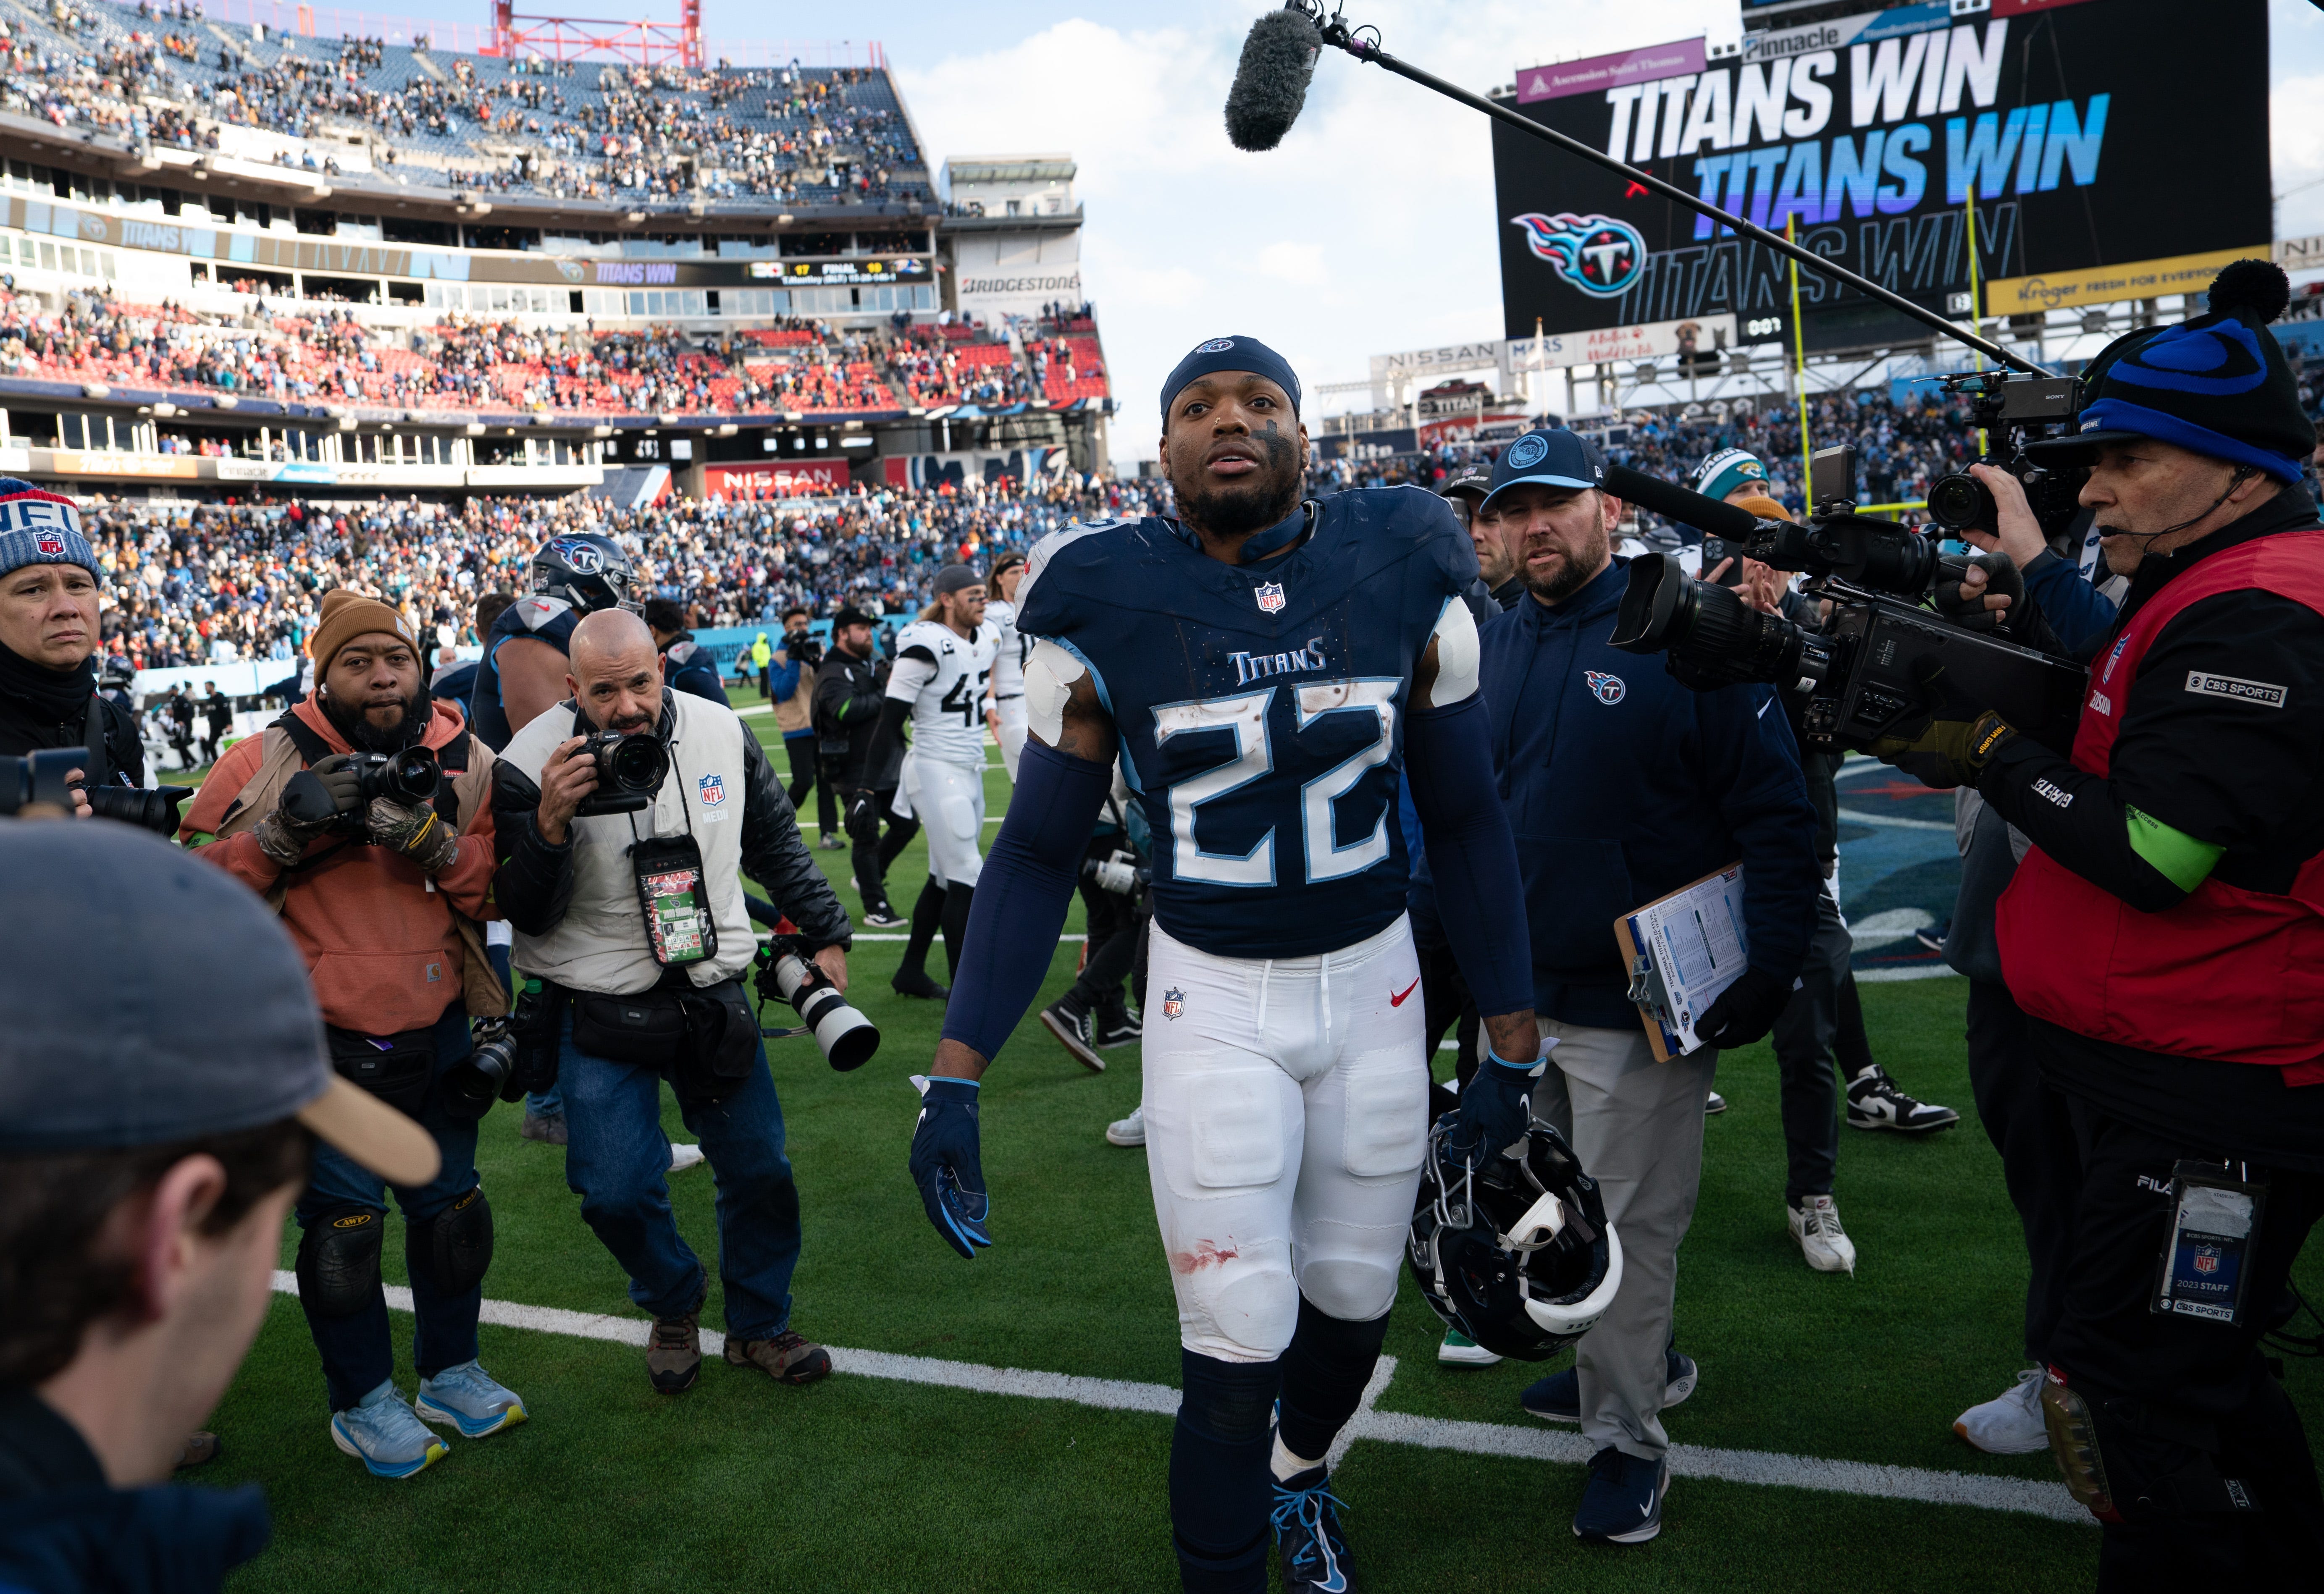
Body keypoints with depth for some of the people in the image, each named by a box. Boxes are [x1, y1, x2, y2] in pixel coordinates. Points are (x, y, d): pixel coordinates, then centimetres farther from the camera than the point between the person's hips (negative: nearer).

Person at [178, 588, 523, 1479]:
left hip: (437, 1033, 3)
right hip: (322, 1045, -3)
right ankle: (361, 1402, 27)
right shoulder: (265, 763, -7)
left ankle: (450, 1372, 39)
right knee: (343, 1227, 5)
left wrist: (435, 839, -19)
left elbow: (495, 894, -1)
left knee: (451, 1208, 17)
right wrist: (284, 830, -22)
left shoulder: (465, 762, 0)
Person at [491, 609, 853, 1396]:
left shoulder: (722, 733, -4)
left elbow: (777, 846, 12)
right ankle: (674, 1304, 28)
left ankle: (759, 1324, 32)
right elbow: (529, 916, -13)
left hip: (713, 997, 3)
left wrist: (826, 934, 15)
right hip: (601, 1013, -3)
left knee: (760, 1170, 8)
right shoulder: (530, 766, -15)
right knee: (617, 1192, -5)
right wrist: (551, 822, -29)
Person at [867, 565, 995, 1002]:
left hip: (970, 772, 8)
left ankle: (911, 970, 26)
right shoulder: (926, 647, -16)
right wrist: (868, 789, -15)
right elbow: (890, 723, -15)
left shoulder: (985, 640, 9)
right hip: (936, 771, -8)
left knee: (944, 879, 14)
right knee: (967, 877, -8)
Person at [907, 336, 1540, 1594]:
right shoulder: (1106, 612, -11)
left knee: (1354, 1303, 17)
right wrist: (954, 1076, -12)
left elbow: (1465, 820, 3)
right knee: (1236, 1352, -3)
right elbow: (1038, 851, -5)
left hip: (1376, 988, 3)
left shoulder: (1408, 586, -6)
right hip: (1212, 1005, -2)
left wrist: (1512, 1046, 3)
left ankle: (1300, 1477, 51)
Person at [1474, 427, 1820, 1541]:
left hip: (1640, 1005, -6)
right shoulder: (1489, 650, 6)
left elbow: (1777, 815, -13)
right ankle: (1638, 1360, 41)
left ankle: (1627, 1435, 22)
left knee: (1629, 1226, 4)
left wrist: (1768, 974, -17)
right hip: (1516, 995, 6)